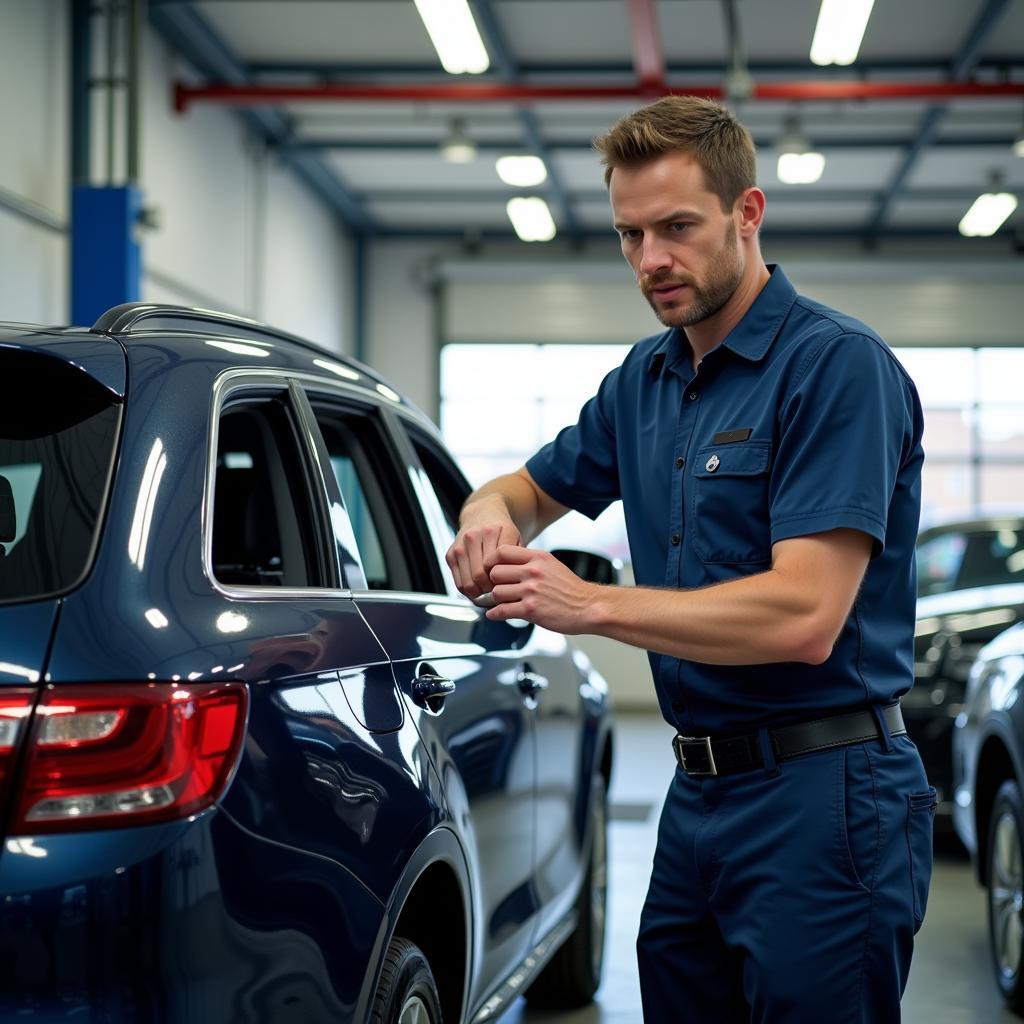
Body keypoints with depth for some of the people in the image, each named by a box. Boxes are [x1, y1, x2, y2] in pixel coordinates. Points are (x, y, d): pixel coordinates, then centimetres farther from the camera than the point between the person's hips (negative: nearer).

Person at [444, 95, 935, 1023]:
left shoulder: (839, 365, -13)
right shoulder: (644, 380, 12)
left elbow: (804, 617, -22)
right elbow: (535, 489, 26)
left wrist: (592, 605, -19)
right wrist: (492, 514, 1)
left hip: (823, 805, -8)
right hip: (699, 797, 8)